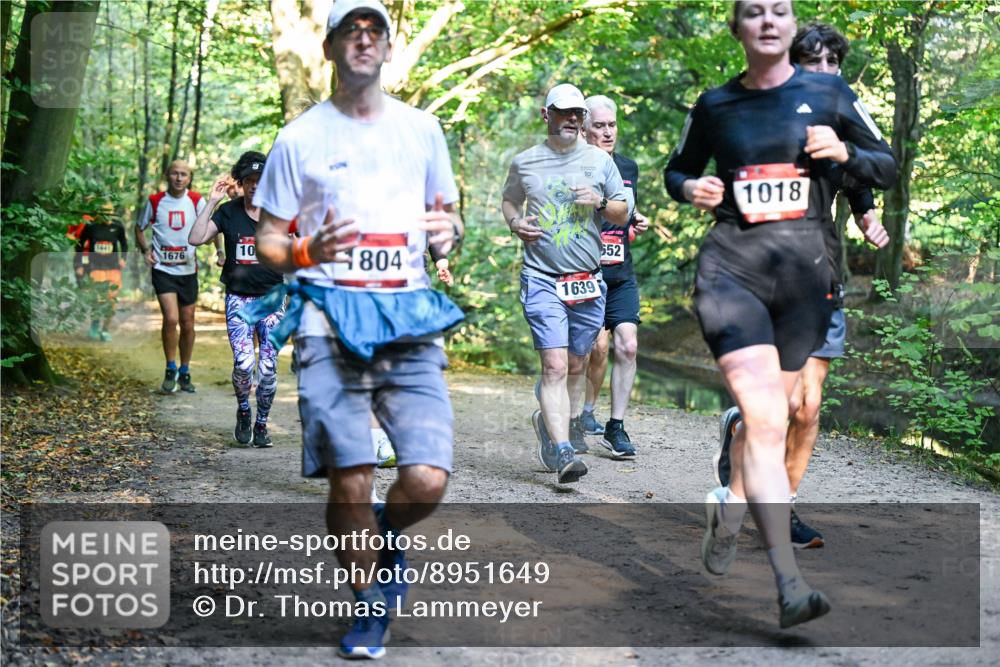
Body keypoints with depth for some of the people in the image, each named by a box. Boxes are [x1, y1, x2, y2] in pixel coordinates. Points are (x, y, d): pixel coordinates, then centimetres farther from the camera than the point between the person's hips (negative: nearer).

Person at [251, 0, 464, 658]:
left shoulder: (422, 128, 14)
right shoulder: (301, 137, 7)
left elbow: (448, 217, 23)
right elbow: (266, 242, 10)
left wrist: (449, 231, -2)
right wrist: (308, 251, -13)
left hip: (410, 318, 2)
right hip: (330, 317, -2)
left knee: (428, 479, -11)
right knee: (350, 481, -7)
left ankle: (386, 536, 24)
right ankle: (371, 602, 17)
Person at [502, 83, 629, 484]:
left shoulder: (599, 160, 9)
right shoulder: (524, 163, 6)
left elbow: (623, 214, 14)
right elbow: (508, 200, 22)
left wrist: (601, 202, -7)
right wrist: (515, 222, 1)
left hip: (589, 282, 3)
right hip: (542, 280, -3)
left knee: (575, 365, 10)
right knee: (555, 366, -15)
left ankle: (549, 420, 36)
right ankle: (562, 452, -19)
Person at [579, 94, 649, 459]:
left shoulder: (628, 168, 14)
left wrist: (638, 223, 7)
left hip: (621, 274, 5)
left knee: (627, 346, -6)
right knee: (598, 346, -12)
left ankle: (616, 427, 4)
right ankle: (585, 413, 13)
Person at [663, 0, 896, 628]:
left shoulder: (829, 94, 7)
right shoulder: (715, 105, 7)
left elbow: (888, 168, 12)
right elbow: (677, 169, 22)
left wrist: (844, 153, -9)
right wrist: (691, 189, -1)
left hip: (805, 270, 2)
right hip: (731, 265, -2)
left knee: (769, 414, 13)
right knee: (766, 419, -17)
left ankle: (730, 506, 44)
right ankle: (790, 585, -22)